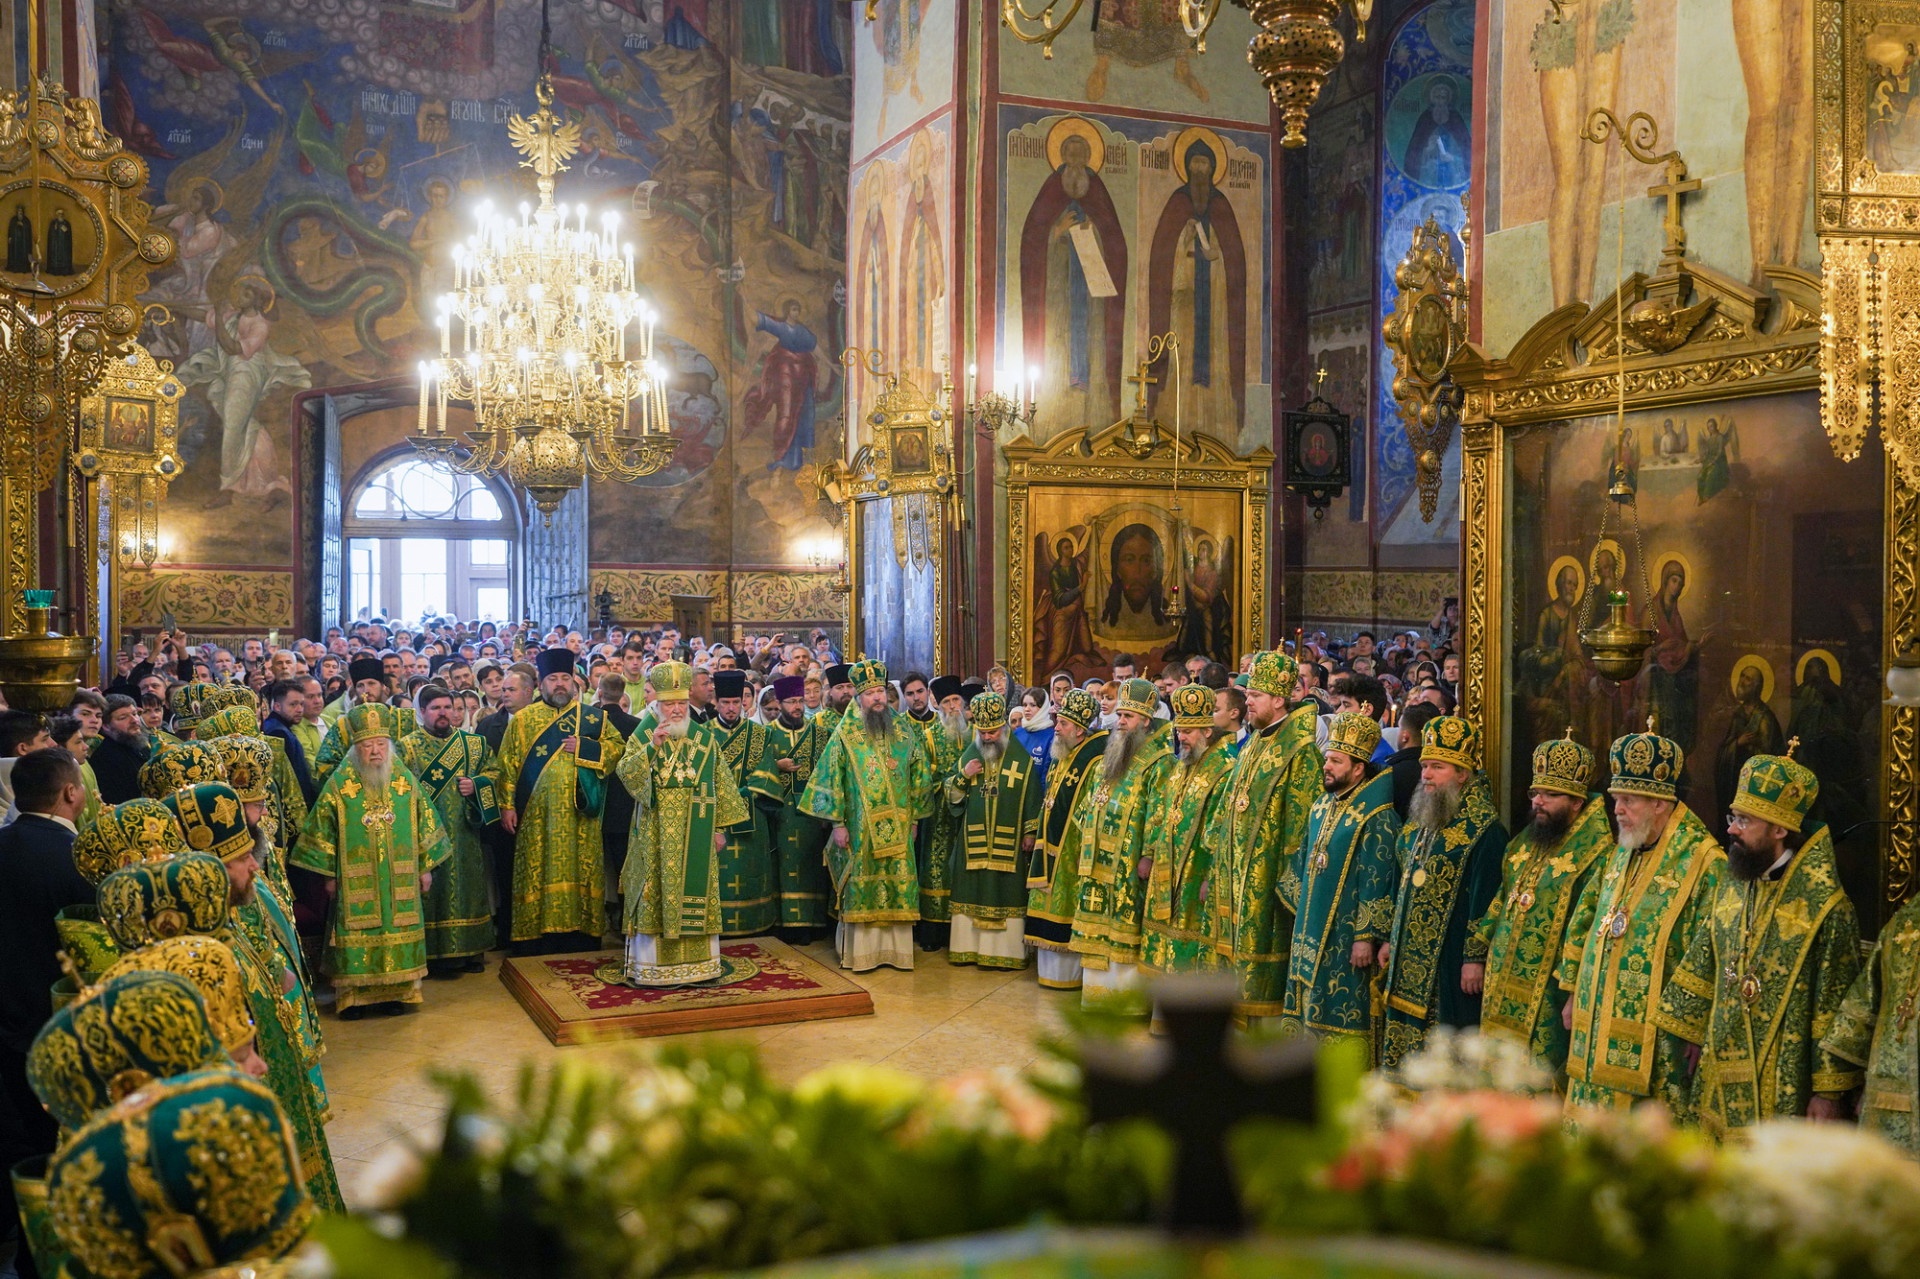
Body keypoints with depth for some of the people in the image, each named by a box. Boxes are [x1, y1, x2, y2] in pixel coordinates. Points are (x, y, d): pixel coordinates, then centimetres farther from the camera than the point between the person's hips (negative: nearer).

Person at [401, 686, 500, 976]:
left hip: (466, 834, 3)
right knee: (432, 890, -2)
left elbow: (492, 772, 13)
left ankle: (471, 950, 17)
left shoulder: (474, 743, 10)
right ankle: (435, 953, 6)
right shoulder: (407, 746, 1)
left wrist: (476, 785, -7)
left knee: (468, 886, 7)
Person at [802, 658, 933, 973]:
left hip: (897, 829, 3)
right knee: (861, 889, 0)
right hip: (859, 829, -3)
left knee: (899, 886, 3)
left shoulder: (904, 733, 6)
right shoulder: (845, 735, -2)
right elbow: (831, 780, -3)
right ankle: (861, 951, 7)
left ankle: (897, 949, 11)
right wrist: (837, 823, -7)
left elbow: (920, 779, 12)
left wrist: (914, 818, 8)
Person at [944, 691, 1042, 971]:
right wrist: (963, 776, -10)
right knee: (972, 893, 5)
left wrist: (1031, 832, -3)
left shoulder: (1022, 759, -1)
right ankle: (970, 948, 13)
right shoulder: (968, 757, 7)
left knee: (1007, 894, 0)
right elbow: (950, 795, 8)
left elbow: (1033, 798, 1)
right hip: (972, 840, 3)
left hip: (1008, 841, -3)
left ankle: (1007, 950, 6)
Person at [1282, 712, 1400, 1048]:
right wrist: (1301, 916, 19)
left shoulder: (1376, 818, -15)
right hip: (1310, 930, 8)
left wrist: (1366, 937, -18)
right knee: (1310, 1008, 13)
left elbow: (1376, 884, -17)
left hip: (1345, 936, -8)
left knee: (1343, 1014, -2)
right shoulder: (1321, 806, 10)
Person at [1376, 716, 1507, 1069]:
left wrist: (1476, 958, -19)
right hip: (1408, 959, 8)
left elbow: (1485, 898, -17)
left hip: (1449, 961, -8)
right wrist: (1391, 940, 18)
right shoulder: (1419, 821, 13)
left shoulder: (1484, 828, -14)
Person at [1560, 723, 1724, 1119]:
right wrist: (1575, 995, 20)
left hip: (1655, 1044, -7)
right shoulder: (1621, 855, 14)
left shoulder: (1701, 863, -11)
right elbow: (1585, 923, 22)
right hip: (1599, 1034, 8)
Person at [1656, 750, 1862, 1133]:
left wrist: (1829, 1092, -13)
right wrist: (1681, 1032, 13)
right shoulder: (1731, 885, 6)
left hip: (1786, 1086, -6)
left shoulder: (1824, 907, -14)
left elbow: (1834, 1011, -14)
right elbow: (1700, 967, 13)